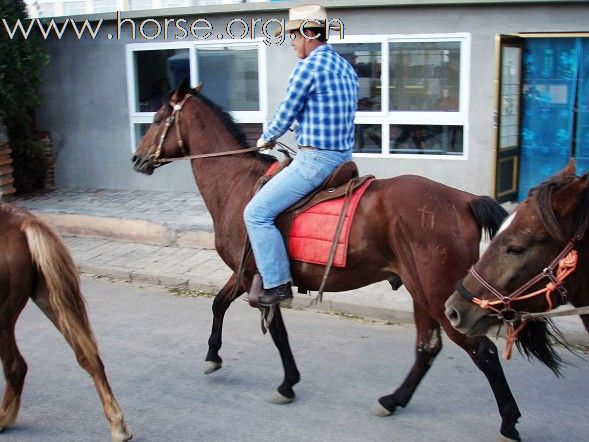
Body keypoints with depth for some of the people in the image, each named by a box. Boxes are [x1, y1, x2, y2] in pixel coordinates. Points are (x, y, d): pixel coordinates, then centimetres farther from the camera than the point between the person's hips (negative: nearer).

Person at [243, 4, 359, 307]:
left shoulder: (308, 66, -14)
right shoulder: (346, 68, 13)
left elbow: (286, 114, -7)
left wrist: (266, 139, 12)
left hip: (315, 160, -10)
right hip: (344, 155, 10)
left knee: (257, 213, -6)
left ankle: (278, 284, -5)